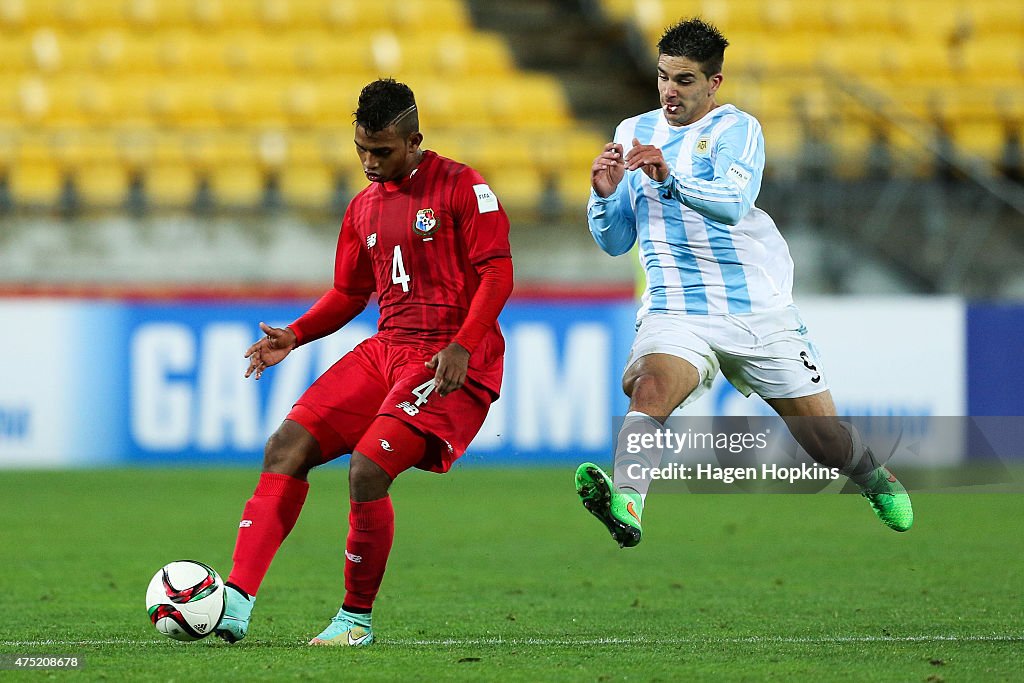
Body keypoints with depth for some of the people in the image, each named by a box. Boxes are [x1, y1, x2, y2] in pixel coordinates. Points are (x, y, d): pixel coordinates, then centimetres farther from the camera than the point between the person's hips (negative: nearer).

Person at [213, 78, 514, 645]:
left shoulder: (461, 187, -5)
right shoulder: (364, 207, 16)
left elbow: (497, 273, -10)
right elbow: (349, 293, 24)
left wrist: (461, 347, -22)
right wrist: (293, 336, 8)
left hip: (451, 363, -7)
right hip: (386, 350, 7)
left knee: (367, 468, -23)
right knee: (287, 445, -8)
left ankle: (357, 618, -3)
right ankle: (236, 600, -12)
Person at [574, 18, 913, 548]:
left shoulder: (736, 128, -4)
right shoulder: (632, 133, 11)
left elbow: (733, 202, -25)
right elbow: (614, 242, 12)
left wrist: (669, 178, -42)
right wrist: (605, 195, -9)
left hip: (759, 310, -2)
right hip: (674, 311, 2)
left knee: (828, 443, 6)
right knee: (651, 387, -32)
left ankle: (875, 479, 40)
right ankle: (625, 504, -53)